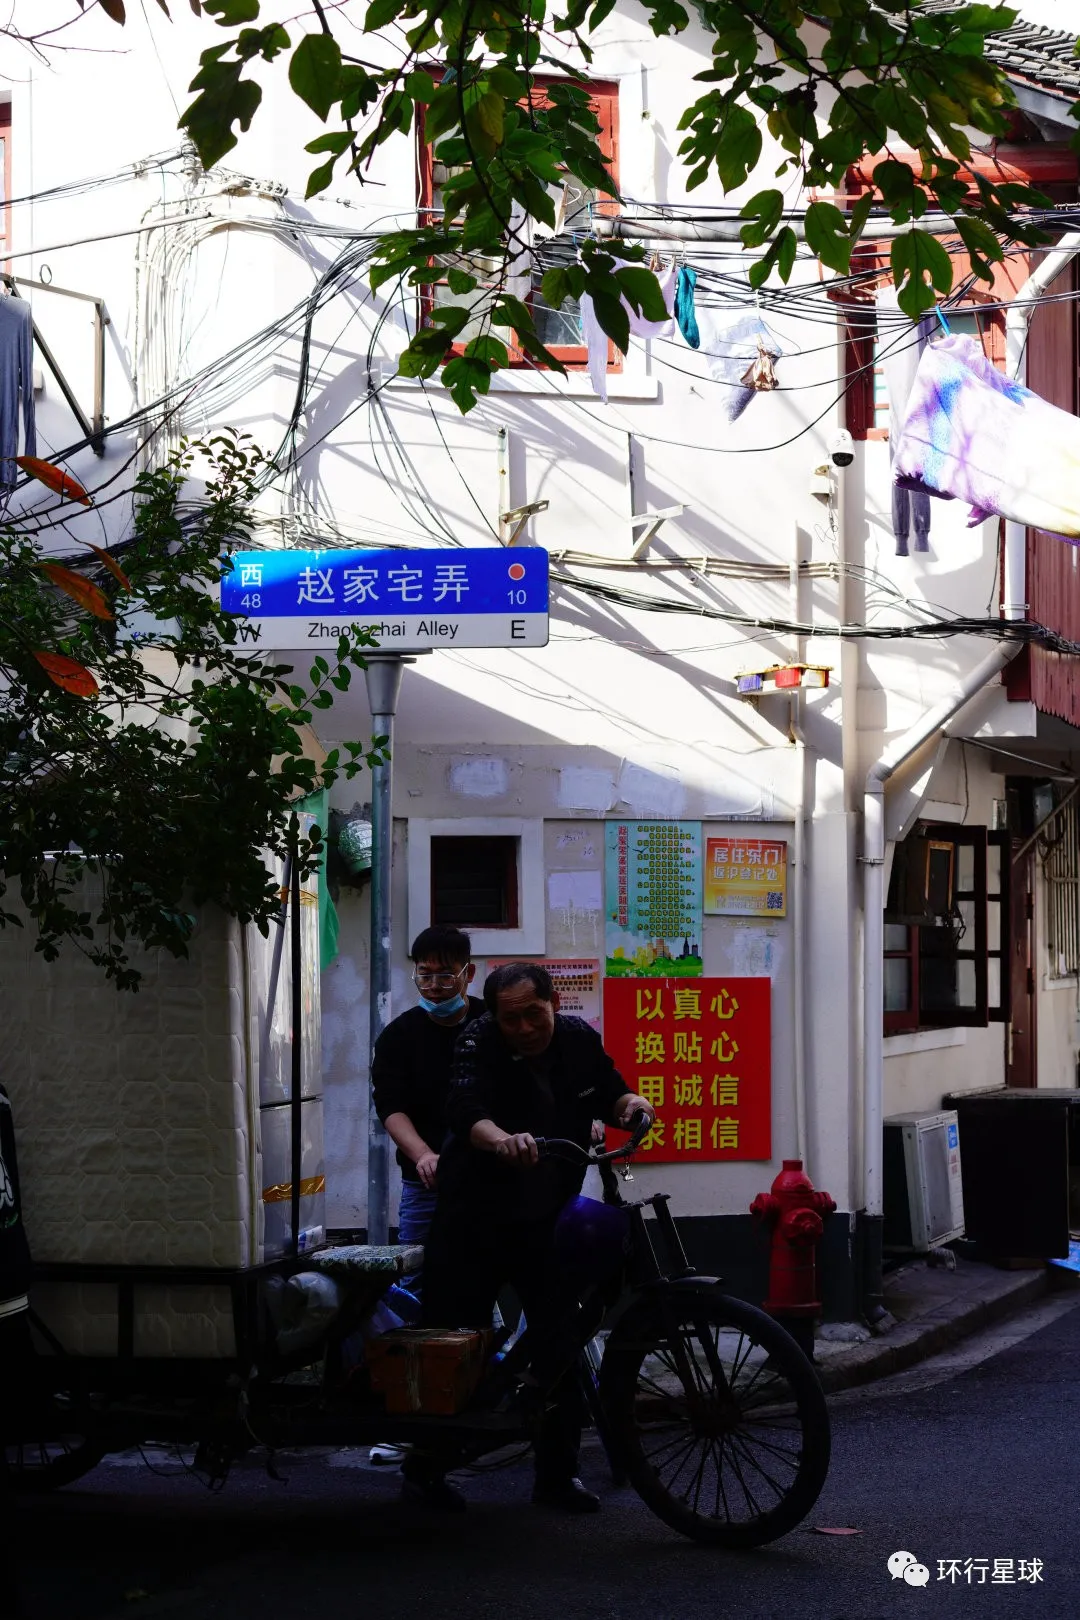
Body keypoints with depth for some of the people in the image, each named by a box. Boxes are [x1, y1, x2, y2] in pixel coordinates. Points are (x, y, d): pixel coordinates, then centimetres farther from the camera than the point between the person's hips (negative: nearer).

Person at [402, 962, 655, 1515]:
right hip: (474, 1221, -4)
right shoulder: (479, 1044, -16)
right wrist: (502, 1140, -54)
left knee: (562, 1344, 1)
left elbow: (609, 1094, 10)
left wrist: (630, 1103, -14)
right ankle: (424, 1469, 13)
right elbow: (467, 1111, -33)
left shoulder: (579, 1040, -1)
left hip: (546, 1221, 4)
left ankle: (557, 1474, 13)